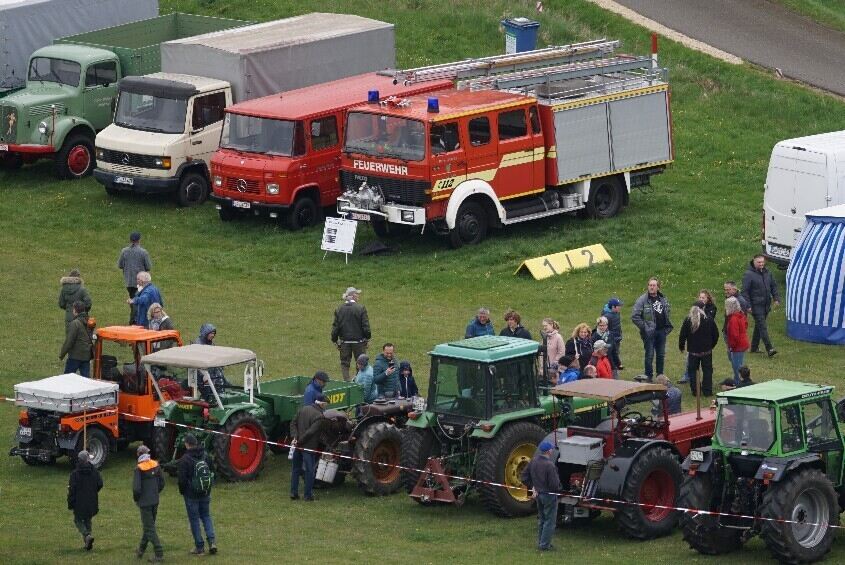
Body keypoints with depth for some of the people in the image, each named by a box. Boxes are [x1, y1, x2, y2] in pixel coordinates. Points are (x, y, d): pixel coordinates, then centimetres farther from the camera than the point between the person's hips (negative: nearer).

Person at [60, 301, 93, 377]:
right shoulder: (87, 322, 7)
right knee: (86, 376, 6)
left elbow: (69, 341, -17)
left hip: (76, 356, -7)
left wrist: (62, 354, -7)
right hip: (87, 355, 7)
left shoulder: (75, 324, -18)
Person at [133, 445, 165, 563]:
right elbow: (162, 483, 6)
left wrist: (136, 499, -1)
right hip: (155, 501, 6)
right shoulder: (155, 465, 0)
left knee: (149, 528, -3)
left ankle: (159, 554, -10)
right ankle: (141, 550, 34)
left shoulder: (139, 468, -16)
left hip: (145, 502, -6)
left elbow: (136, 488, -19)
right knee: (149, 525, 19)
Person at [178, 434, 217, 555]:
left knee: (194, 519, 5)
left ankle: (199, 546, 7)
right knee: (206, 516, 18)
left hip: (191, 494, -5)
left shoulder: (184, 460, -17)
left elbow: (182, 479, -15)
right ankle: (212, 541, 3)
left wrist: (182, 491, 3)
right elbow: (212, 473, 8)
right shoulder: (206, 456, 1)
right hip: (206, 493, 5)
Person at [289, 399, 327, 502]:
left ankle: (293, 493, 19)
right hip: (309, 447, -6)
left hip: (298, 446, 6)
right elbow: (310, 432, -21)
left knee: (295, 469, 16)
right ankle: (308, 495, 9)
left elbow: (293, 424, 3)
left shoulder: (302, 409, 5)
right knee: (309, 471, 5)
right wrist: (299, 441, -12)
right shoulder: (319, 416, -16)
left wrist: (295, 437, -3)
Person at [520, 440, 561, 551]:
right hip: (549, 495, -8)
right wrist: (558, 488, -2)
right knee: (550, 521, 4)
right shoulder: (549, 465, -26)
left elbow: (524, 476, 8)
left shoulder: (534, 461, -1)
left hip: (538, 494, 8)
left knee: (541, 519, 21)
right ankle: (544, 545, 6)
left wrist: (532, 487, 12)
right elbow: (554, 484, -24)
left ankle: (540, 542, 29)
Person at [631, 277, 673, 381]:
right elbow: (634, 316, -11)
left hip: (661, 331, 5)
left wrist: (668, 327, 13)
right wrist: (644, 327, -13)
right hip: (649, 332, -5)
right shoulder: (642, 300, -9)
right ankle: (649, 377, 4)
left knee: (661, 355, 11)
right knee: (649, 355, -3)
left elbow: (668, 313, 25)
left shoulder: (663, 300, 10)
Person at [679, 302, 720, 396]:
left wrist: (681, 346, 13)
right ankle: (707, 391, 9)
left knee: (692, 371, 11)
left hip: (693, 351, 0)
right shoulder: (709, 320, -6)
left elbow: (682, 335, -2)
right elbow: (716, 334, 2)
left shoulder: (687, 320, -7)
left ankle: (695, 391, 10)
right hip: (706, 351, 0)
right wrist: (711, 345, 18)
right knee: (707, 371, 10)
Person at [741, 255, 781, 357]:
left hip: (766, 305, 7)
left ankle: (754, 347, 26)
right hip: (756, 305, -7)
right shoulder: (748, 275, -11)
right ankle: (769, 349, -16)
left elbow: (773, 286, 20)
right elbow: (745, 291, -12)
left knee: (759, 326, 15)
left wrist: (776, 298, 9)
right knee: (762, 326, -11)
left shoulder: (767, 273, 10)